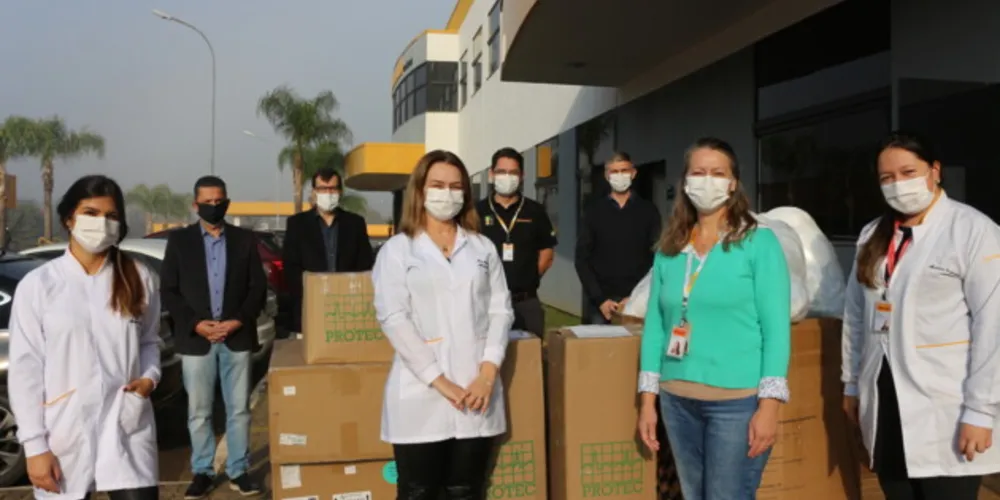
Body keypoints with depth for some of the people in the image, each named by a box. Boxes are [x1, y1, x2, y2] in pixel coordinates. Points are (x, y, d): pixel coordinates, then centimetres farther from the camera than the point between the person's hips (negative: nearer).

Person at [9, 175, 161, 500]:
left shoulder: (139, 279, 4)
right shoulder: (37, 284, -3)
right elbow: (25, 369, -2)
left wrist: (150, 376, -6)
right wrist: (34, 445, -5)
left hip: (128, 431, 1)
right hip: (64, 437, -1)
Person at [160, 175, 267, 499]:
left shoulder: (245, 240, 7)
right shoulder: (179, 241, 5)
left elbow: (258, 287, 4)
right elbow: (168, 290, 1)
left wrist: (239, 320, -10)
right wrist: (195, 323, -11)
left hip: (237, 337, 0)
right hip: (195, 338, 0)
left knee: (239, 409, 5)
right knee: (199, 412, 7)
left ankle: (238, 471, 15)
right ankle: (202, 472, 18)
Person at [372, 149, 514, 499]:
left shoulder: (483, 248, 13)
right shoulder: (397, 250, 3)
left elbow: (501, 310, 7)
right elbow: (393, 318, -6)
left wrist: (488, 372, -8)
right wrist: (439, 380, -13)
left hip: (476, 395, 3)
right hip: (421, 396, -2)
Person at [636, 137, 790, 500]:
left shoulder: (759, 242, -5)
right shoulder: (669, 248, 6)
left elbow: (776, 327, -8)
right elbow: (655, 324, 8)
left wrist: (769, 404, -13)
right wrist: (647, 397, 6)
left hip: (738, 400, -4)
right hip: (677, 399, 5)